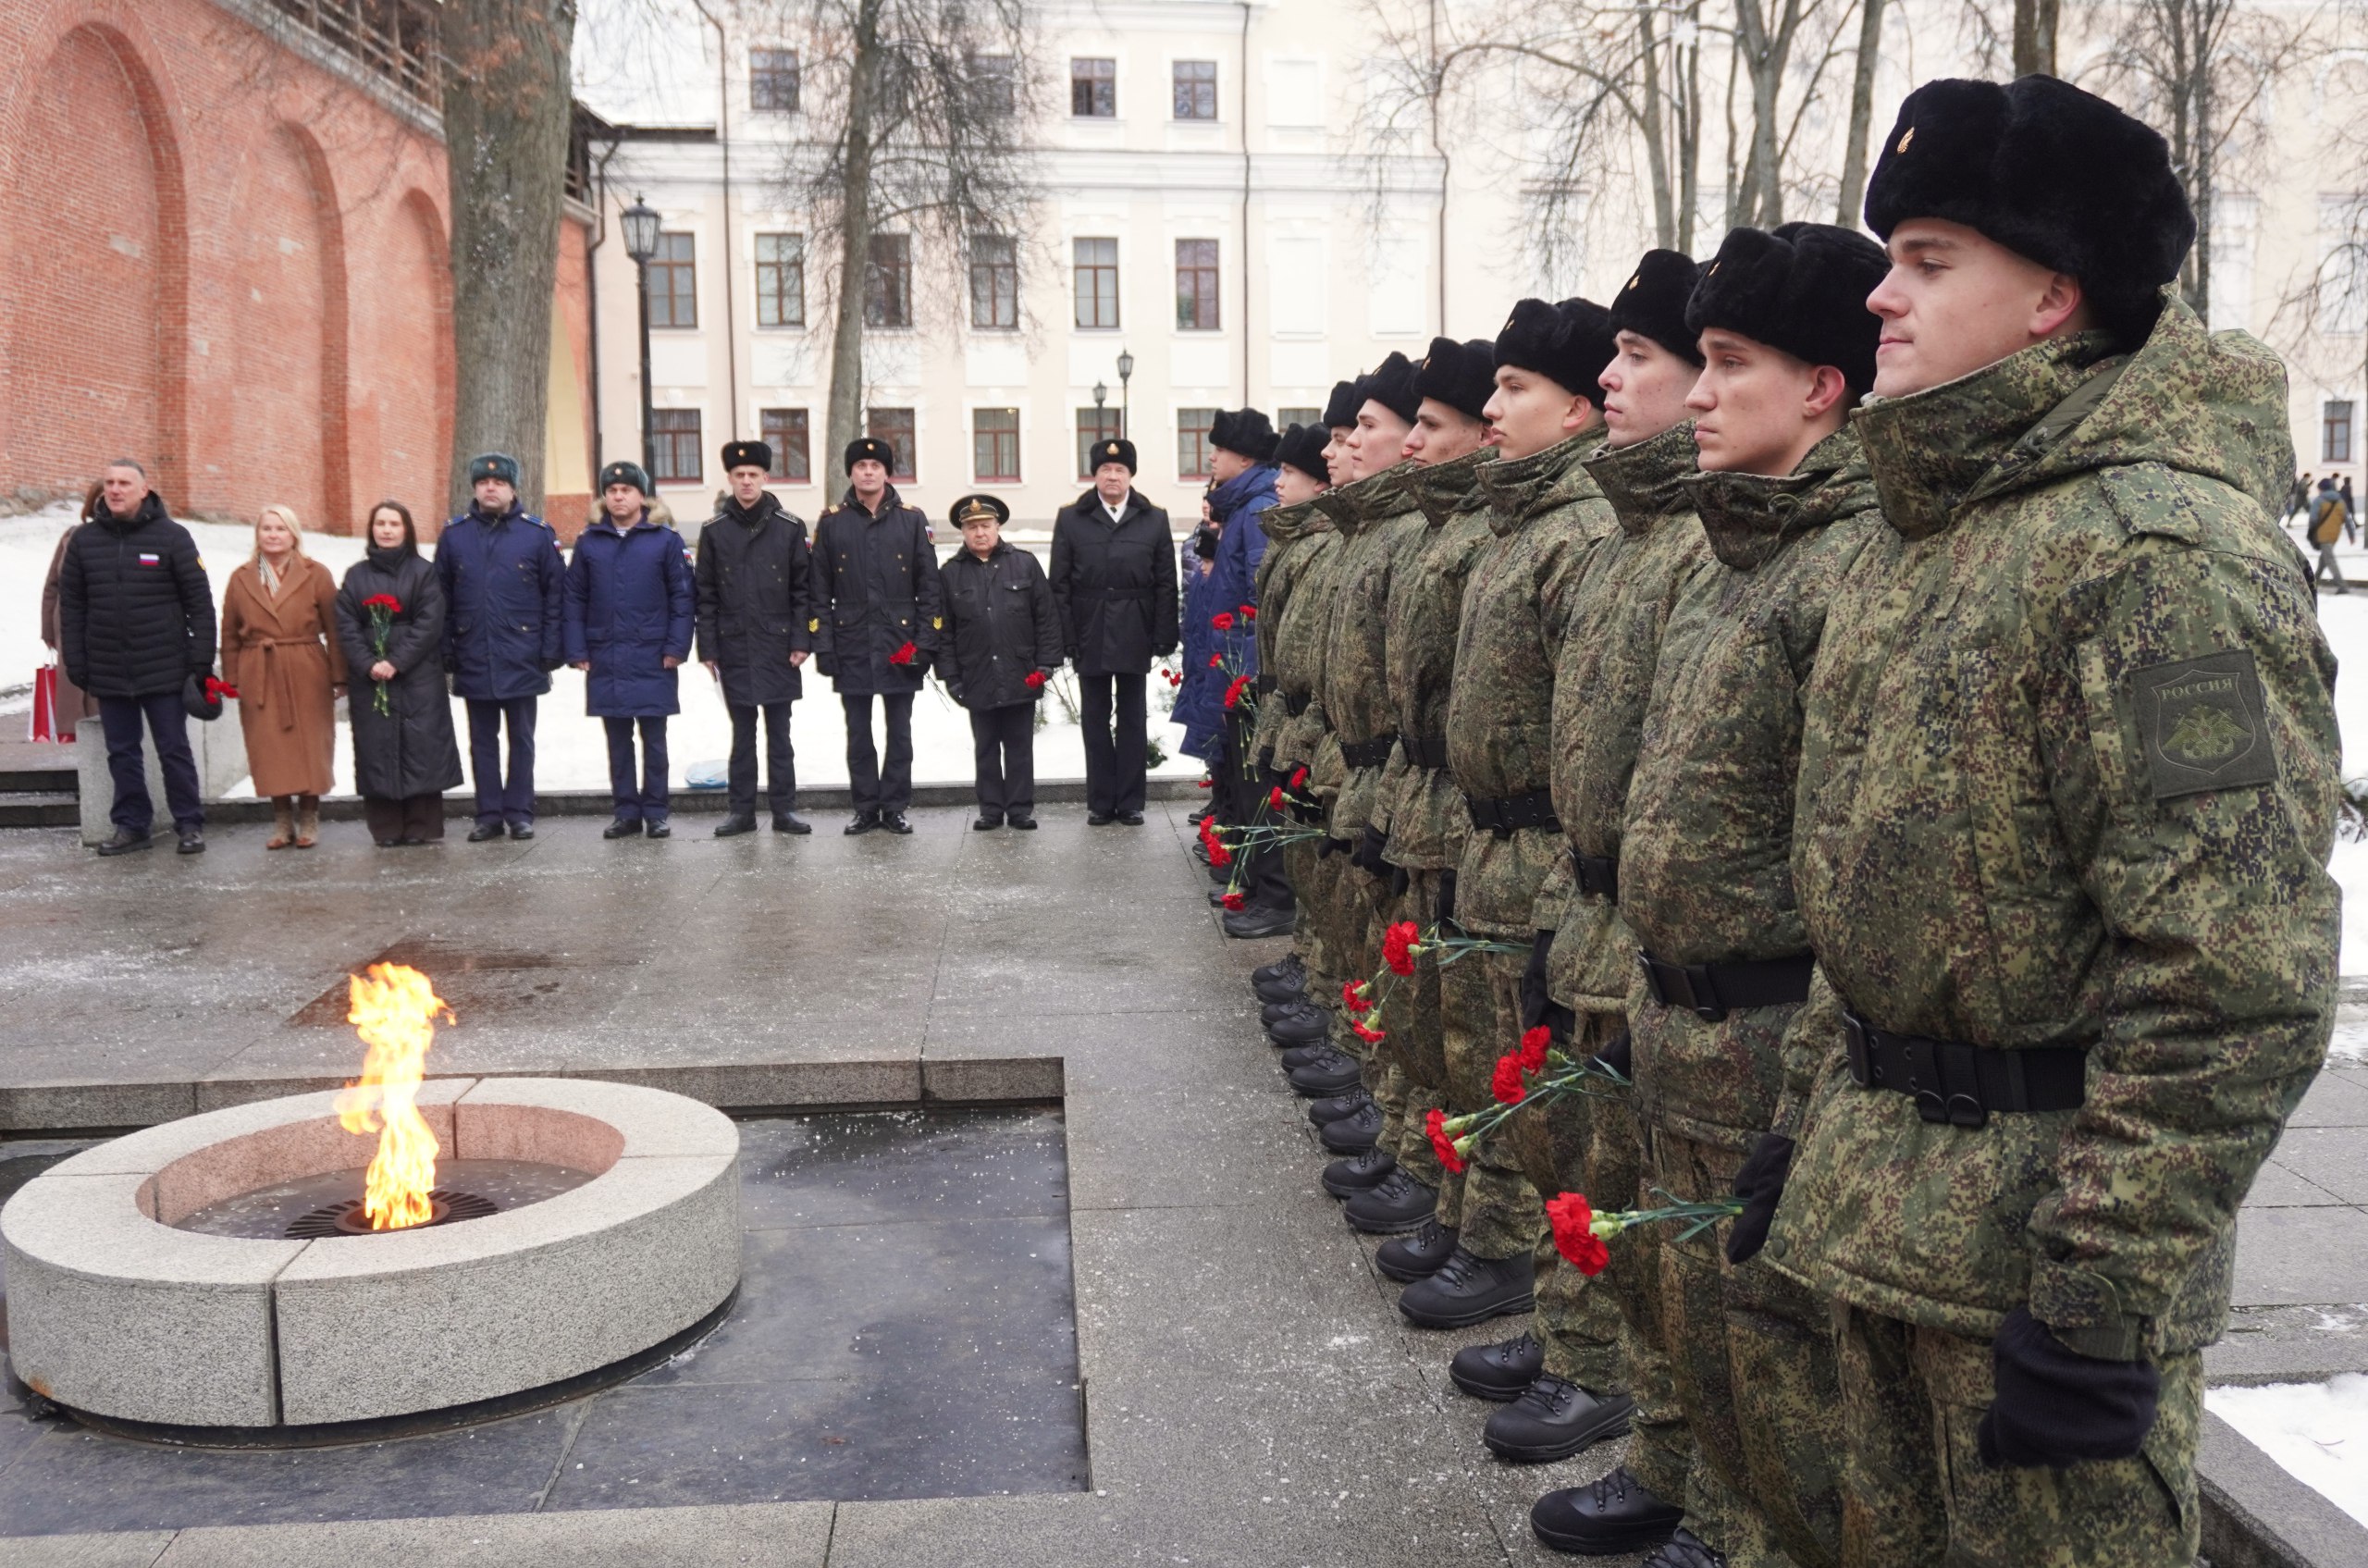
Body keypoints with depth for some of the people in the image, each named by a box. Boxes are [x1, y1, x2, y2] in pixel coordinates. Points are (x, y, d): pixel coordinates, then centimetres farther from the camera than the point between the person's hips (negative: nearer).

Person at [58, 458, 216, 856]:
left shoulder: (172, 536, -3)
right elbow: (71, 607, 9)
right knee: (122, 753, 10)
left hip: (164, 670, -3)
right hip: (108, 672, 3)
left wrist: (201, 660, -8)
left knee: (174, 750, 3)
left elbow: (199, 602, -4)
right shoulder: (83, 540, 7)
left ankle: (190, 825, 12)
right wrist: (75, 664, 3)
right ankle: (131, 826, 19)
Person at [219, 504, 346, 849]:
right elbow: (230, 635, 9)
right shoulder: (241, 579, 10)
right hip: (259, 678, 2)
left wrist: (339, 677, -7)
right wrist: (231, 680, 2)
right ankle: (282, 820, 12)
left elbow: (334, 630, -1)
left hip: (307, 677, -2)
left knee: (310, 746, 1)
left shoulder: (316, 575, 3)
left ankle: (308, 818, 13)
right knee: (270, 749, 2)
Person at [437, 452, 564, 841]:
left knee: (521, 739, 6)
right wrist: (446, 653, 1)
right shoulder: (454, 535, 5)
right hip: (474, 659, 2)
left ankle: (519, 813, 13)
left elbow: (556, 594, -1)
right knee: (482, 741, 8)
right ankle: (489, 815, 15)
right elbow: (441, 600, 6)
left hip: (522, 659, -2)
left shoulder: (538, 534, -1)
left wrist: (550, 652, -6)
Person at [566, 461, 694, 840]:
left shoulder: (667, 541, 1)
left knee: (654, 738, 3)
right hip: (605, 661, 3)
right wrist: (576, 651, 0)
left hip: (652, 660, -2)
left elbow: (682, 597, -1)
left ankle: (656, 813, 10)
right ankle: (626, 813, 15)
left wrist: (676, 648, -8)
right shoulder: (588, 543, 7)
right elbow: (574, 600, 8)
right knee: (617, 741, 8)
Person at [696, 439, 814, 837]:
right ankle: (742, 810, 13)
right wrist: (708, 648, 0)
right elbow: (705, 595, 5)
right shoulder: (714, 530, 3)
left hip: (778, 647, -1)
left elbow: (803, 590, 1)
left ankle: (784, 808, 10)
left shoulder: (790, 527, 1)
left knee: (779, 732, 5)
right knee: (741, 733, 7)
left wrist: (801, 640, -6)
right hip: (734, 648, 1)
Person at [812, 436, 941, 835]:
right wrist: (823, 646, -3)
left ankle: (895, 808, 13)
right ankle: (866, 809, 15)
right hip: (852, 645, 1)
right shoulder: (831, 522, 5)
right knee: (858, 733, 6)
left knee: (899, 731, 5)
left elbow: (929, 588, 2)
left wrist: (926, 642, -5)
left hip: (900, 645, -1)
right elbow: (819, 592, 4)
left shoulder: (912, 520, 3)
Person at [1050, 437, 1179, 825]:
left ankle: (1130, 801, 13)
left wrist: (1164, 636, -5)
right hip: (1090, 634, 0)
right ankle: (1100, 801, 12)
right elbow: (1060, 584, 1)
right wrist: (1066, 637, -6)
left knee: (1132, 720, 6)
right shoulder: (1071, 519, 4)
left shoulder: (1153, 520, 5)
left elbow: (1166, 584, 2)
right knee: (1095, 719, 6)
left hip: (1134, 636, 0)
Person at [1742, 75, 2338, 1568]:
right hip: (1883, 1204, 9)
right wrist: (1813, 1111, 17)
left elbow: (2233, 986, -23)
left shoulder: (2161, 550, -19)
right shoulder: (1922, 537, 11)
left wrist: (2108, 1302, -21)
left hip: (2045, 1226, -9)